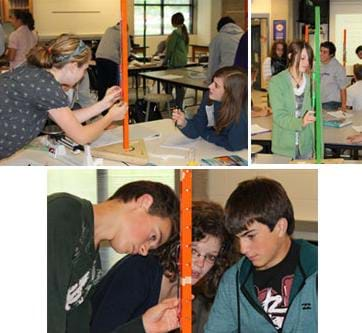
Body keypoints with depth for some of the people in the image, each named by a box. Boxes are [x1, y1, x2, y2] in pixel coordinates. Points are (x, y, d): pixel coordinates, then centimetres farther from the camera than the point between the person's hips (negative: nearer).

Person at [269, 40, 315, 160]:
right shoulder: (276, 82, -9)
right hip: (284, 146, -3)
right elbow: (279, 116, -15)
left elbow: (315, 113, 3)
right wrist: (300, 122, -33)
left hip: (306, 145, 3)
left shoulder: (310, 82, 1)